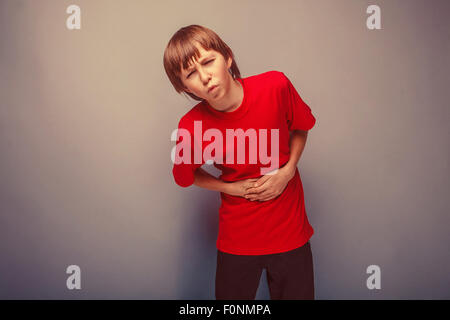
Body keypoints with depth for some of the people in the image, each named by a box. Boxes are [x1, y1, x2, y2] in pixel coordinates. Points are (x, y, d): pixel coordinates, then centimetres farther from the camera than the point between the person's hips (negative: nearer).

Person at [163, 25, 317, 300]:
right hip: (238, 240, -1)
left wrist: (287, 171, -11)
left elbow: (300, 127, 4)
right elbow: (187, 174, 3)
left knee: (297, 293, 19)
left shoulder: (275, 86, -17)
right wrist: (232, 188, -10)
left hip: (290, 232, 1)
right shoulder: (192, 127, -18)